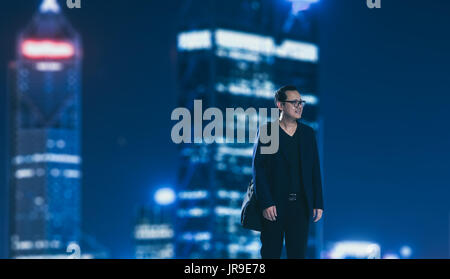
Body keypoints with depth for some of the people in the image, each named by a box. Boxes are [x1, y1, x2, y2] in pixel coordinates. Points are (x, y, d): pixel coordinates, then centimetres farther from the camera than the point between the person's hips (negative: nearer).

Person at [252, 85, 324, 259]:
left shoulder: (308, 133, 11)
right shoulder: (266, 132, -2)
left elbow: (315, 169, 12)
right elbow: (258, 170, -6)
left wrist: (318, 203, 6)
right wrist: (266, 204, -14)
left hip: (300, 205, 3)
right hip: (274, 205, -3)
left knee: (298, 253, 3)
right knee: (271, 254, 2)